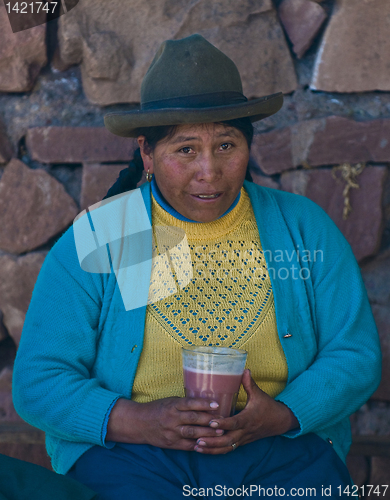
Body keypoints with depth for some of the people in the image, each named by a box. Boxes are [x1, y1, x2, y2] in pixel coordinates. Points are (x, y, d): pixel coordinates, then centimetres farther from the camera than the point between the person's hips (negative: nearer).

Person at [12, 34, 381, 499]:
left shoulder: (304, 228, 7)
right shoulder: (92, 243, 0)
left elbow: (355, 355, 6)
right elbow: (38, 382, -1)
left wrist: (280, 416, -12)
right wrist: (139, 421, -18)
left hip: (282, 452, 2)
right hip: (128, 452, -2)